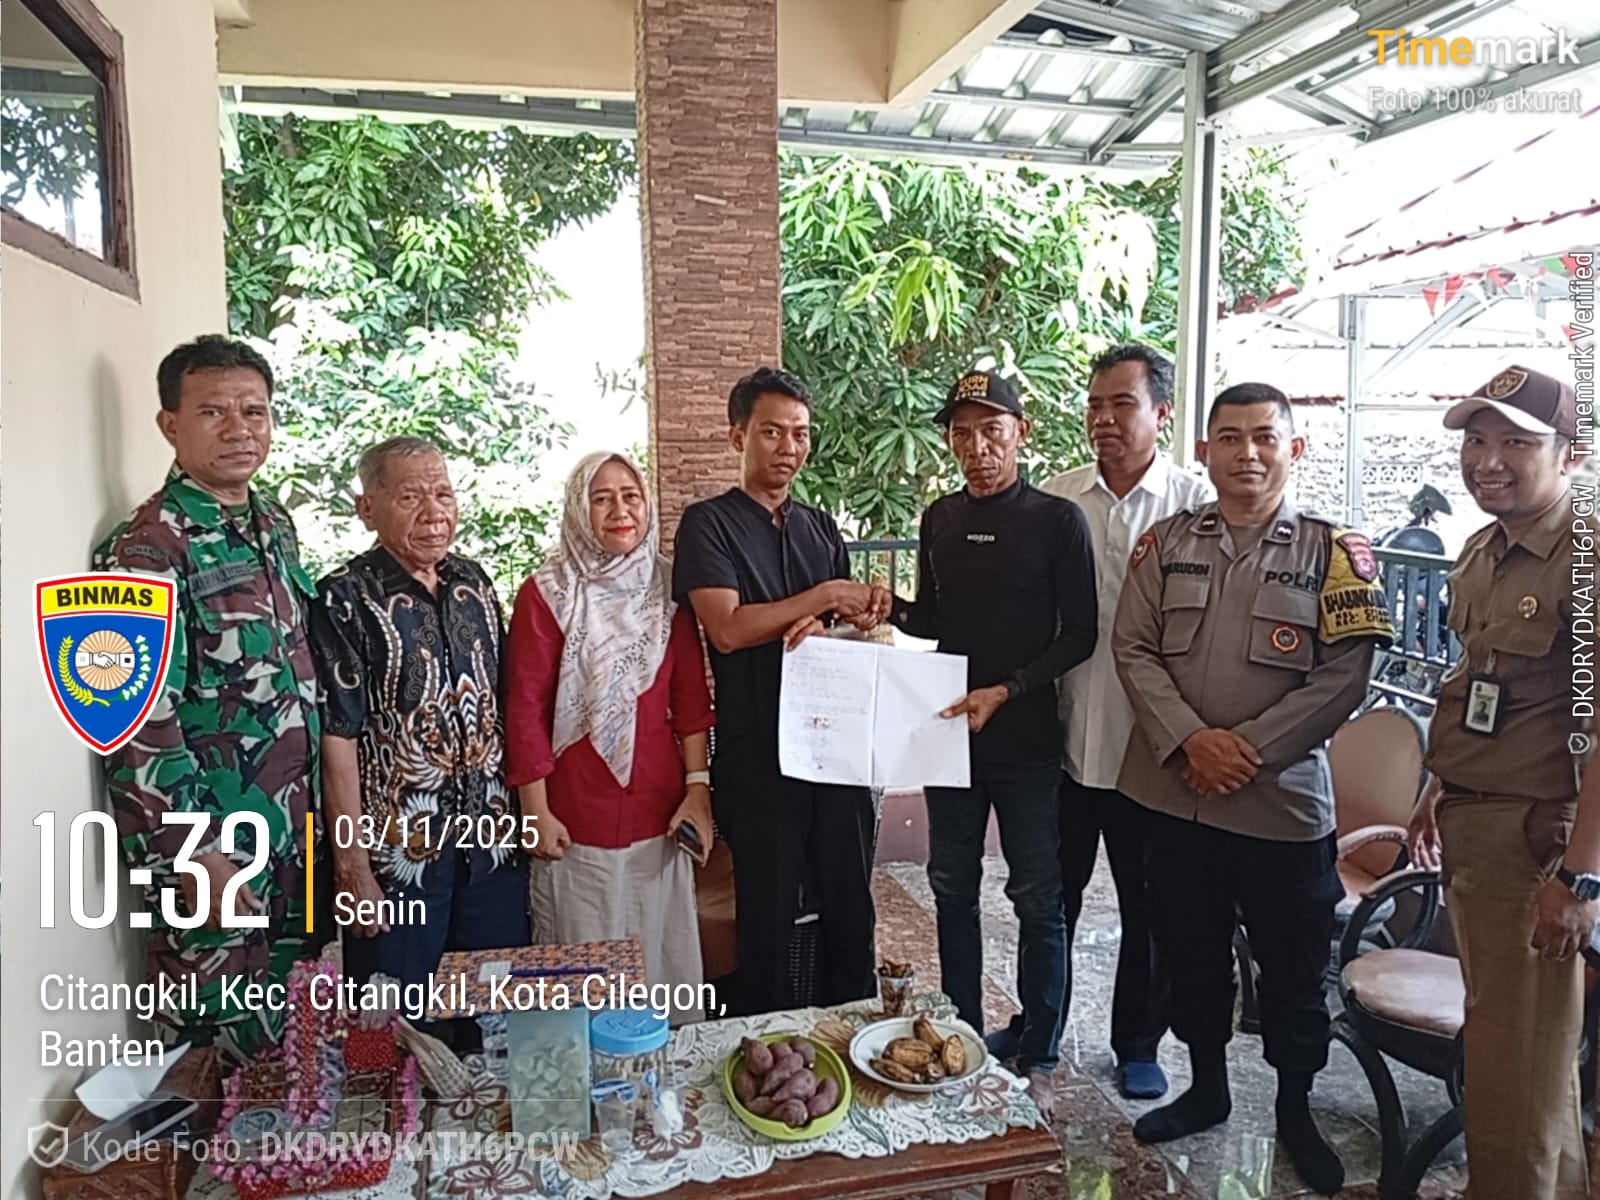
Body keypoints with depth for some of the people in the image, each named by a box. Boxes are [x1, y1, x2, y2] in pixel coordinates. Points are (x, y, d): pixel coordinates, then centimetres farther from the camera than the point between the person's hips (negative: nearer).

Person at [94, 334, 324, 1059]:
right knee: (227, 1047, 9)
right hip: (209, 849, -7)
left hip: (295, 833, 7)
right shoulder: (148, 549, -17)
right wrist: (197, 856, -19)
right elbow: (140, 725, -20)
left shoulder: (274, 522, 7)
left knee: (292, 1038, 21)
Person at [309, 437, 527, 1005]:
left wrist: (523, 813, 9)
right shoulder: (346, 599, -11)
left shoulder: (475, 584, 6)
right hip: (397, 853, -5)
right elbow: (337, 739, -13)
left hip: (494, 849, 5)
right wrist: (353, 869, -14)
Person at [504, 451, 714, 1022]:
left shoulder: (667, 586, 5)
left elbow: (691, 693, 5)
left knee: (663, 954, 14)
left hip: (660, 809, 3)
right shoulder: (546, 593, -6)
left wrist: (698, 788, -1)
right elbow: (524, 707, -6)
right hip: (577, 815, -3)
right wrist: (536, 812, -7)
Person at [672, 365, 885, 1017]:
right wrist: (822, 598, -12)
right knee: (768, 916, 7)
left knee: (851, 906, 14)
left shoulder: (820, 527, 14)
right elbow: (728, 629, -16)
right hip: (758, 753, -5)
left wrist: (864, 617, -4)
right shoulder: (709, 524, -3)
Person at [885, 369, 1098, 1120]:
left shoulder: (1057, 520, -7)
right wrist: (891, 609, -7)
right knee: (953, 888, 14)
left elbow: (1079, 635, -8)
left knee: (1038, 901, 5)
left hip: (1025, 739, -5)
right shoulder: (939, 519, 7)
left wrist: (1004, 691, -18)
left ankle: (1037, 1061, 21)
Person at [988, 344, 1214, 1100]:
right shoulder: (1054, 501, 2)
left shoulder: (1196, 502, -6)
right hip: (1063, 736, 3)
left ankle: (1138, 1044, 35)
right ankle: (1037, 1024, 39)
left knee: (1147, 905, 14)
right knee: (1050, 891, 18)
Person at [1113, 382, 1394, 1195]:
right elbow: (1133, 649, -1)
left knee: (1293, 967, 12)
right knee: (1191, 953, 16)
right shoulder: (1166, 542, 4)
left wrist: (1251, 748, -15)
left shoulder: (1332, 552, -3)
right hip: (1175, 792, 2)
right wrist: (1190, 738, -14)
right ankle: (1207, 1089, 37)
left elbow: (1344, 676, -8)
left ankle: (1295, 1110, 35)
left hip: (1284, 798, -2)